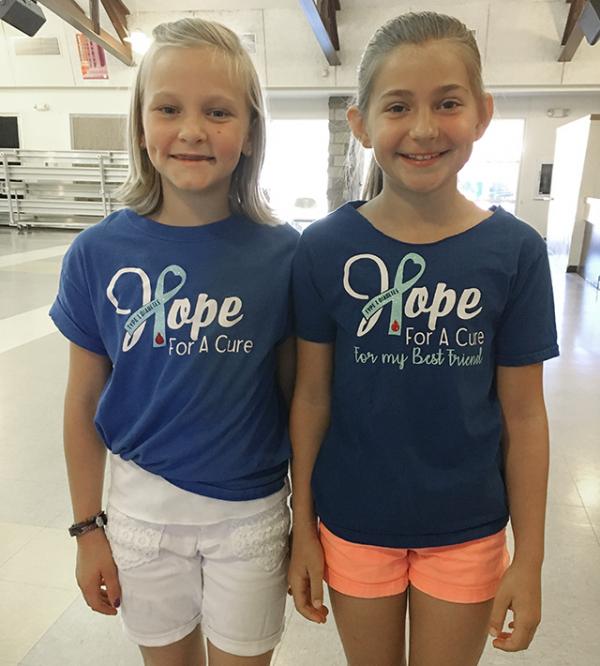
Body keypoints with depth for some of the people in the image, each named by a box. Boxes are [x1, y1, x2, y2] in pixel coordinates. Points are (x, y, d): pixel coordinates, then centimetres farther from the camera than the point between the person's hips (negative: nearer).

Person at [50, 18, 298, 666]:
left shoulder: (281, 254, -13)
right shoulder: (98, 254, -10)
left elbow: (294, 393, -5)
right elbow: (84, 403, -2)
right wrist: (88, 529, 4)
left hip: (250, 511, -1)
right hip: (142, 507, 2)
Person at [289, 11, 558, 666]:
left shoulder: (515, 251, -12)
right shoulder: (325, 248, -12)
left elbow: (523, 415, -6)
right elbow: (312, 396, -6)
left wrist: (529, 557, -1)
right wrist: (302, 526, 0)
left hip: (467, 529, 0)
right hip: (352, 522, 0)